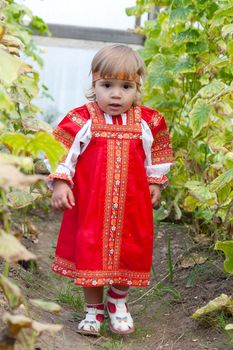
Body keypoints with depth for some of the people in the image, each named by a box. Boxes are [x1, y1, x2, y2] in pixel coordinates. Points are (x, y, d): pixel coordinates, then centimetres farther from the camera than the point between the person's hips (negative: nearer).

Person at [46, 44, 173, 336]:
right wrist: (60, 183, -11)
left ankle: (118, 304, 36)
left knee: (127, 255, 11)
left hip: (131, 206, 2)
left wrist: (155, 184, 12)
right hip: (90, 205, -1)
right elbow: (63, 153, -3)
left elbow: (156, 158, 12)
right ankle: (93, 309, 27)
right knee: (90, 256, 7)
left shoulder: (148, 122, -2)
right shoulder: (80, 120, -9)